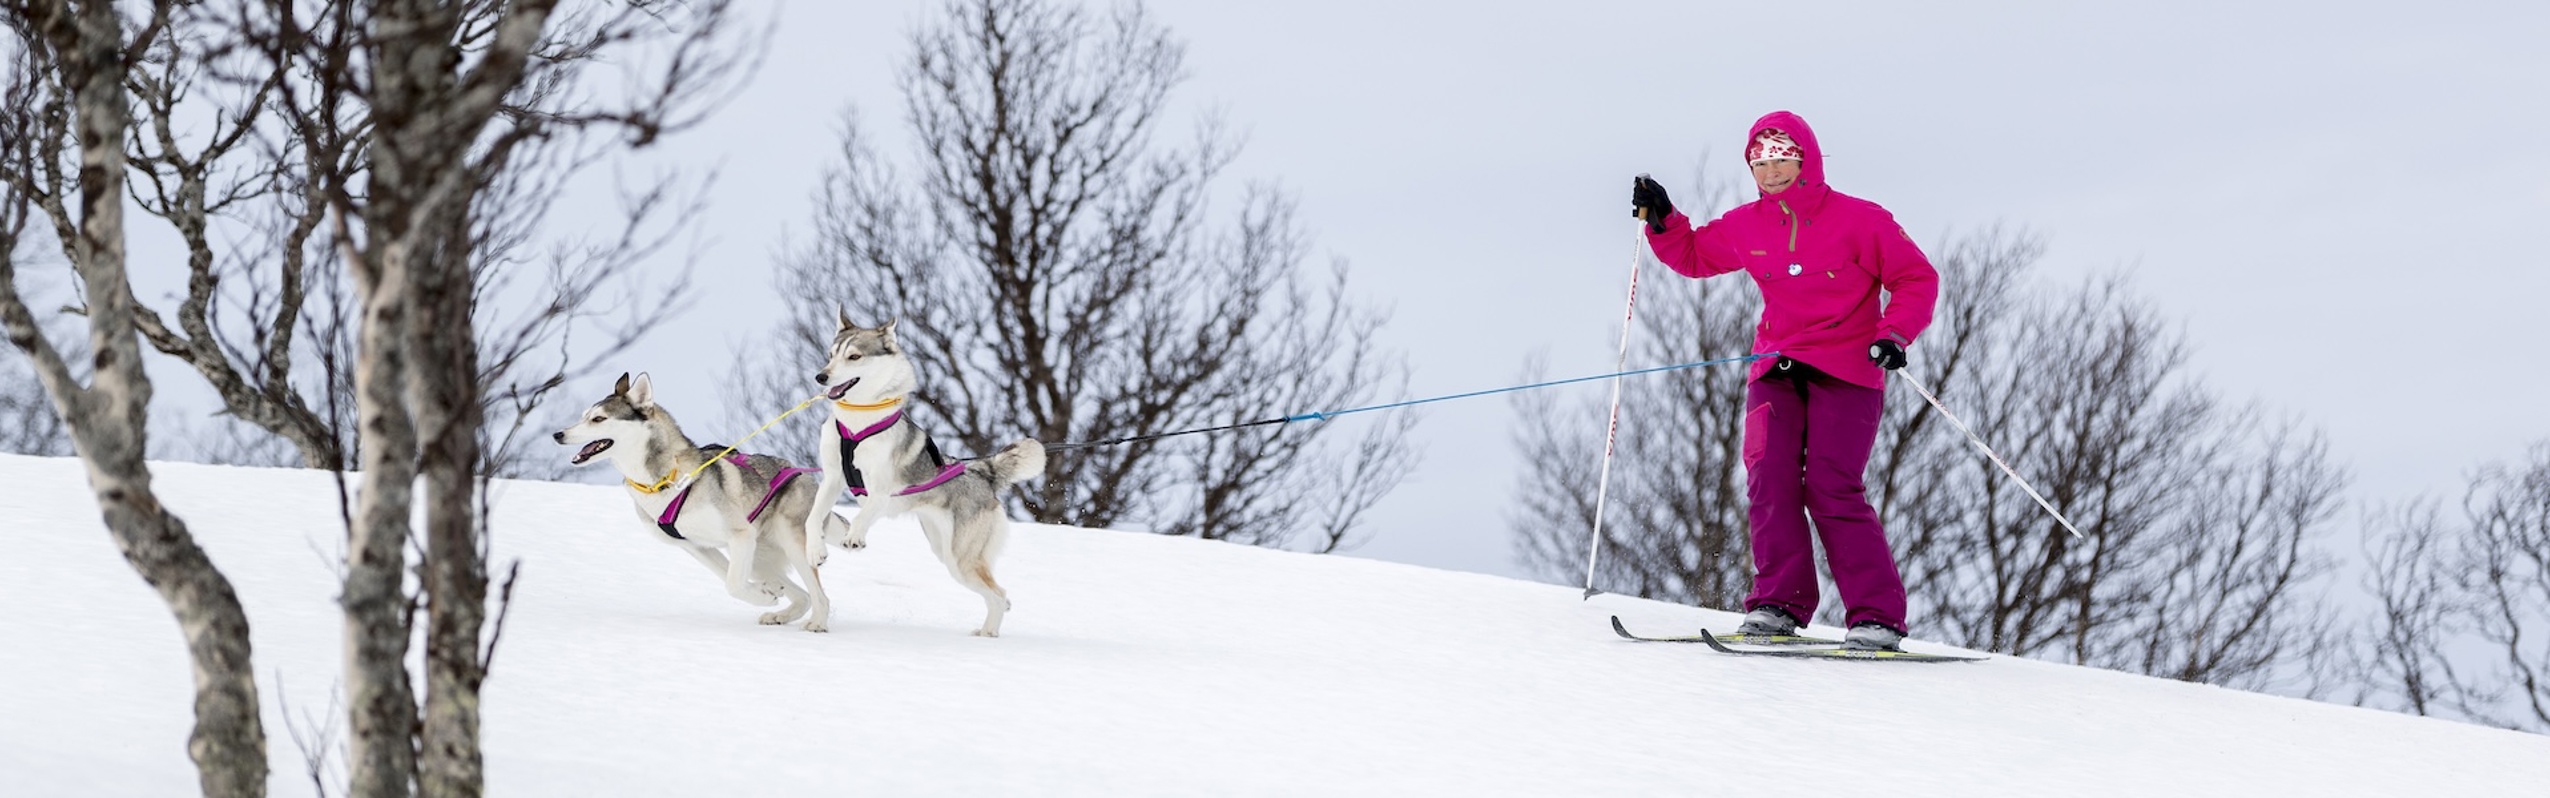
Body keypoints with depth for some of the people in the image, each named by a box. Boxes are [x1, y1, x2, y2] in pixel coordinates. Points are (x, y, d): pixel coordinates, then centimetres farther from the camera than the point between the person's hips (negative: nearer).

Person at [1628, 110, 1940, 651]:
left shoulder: (1859, 220, -6)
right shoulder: (1745, 228, 7)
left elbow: (1917, 279, -2)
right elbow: (1693, 256, 24)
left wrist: (1894, 334, -18)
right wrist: (1662, 221, 6)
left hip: (1847, 371, -5)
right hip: (1777, 370, 5)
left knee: (1831, 488, -16)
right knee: (1770, 477, -13)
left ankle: (1877, 616, -12)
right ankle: (1779, 603, -8)